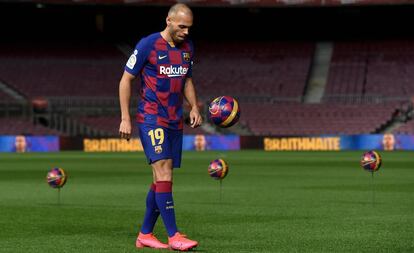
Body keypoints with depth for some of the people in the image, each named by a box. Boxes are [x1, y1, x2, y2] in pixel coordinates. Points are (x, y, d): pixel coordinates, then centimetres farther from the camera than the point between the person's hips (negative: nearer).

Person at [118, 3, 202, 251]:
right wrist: (125, 118, -8)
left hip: (175, 121, 7)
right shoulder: (147, 45, -9)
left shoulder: (187, 47, 10)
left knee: (162, 179, 7)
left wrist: (194, 107, 8)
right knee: (164, 172, -16)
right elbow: (126, 80, -4)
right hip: (151, 119, -7)